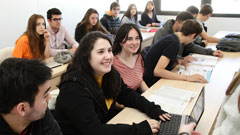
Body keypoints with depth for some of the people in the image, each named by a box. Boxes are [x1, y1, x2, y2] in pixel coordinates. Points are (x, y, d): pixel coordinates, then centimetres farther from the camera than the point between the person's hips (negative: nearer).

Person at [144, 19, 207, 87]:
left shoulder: (171, 37, 8)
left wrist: (178, 62, 1)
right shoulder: (174, 43, -20)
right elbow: (157, 71, -29)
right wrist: (187, 77, -28)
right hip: (151, 84, -9)